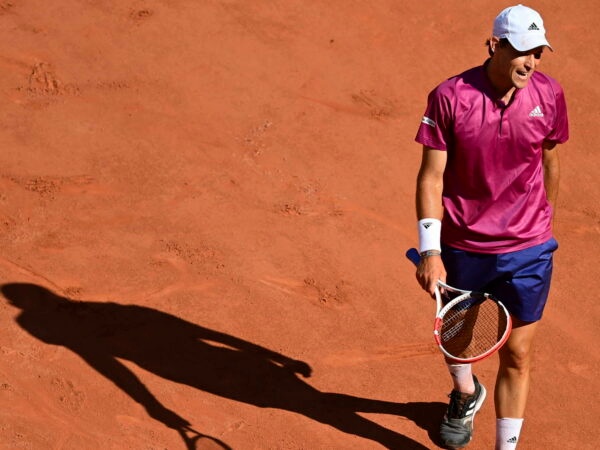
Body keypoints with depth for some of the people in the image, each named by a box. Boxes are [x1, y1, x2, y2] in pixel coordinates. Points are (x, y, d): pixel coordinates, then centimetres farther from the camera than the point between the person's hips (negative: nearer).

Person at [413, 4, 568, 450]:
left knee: (517, 355, 3)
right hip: (460, 249, 0)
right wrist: (430, 250, -18)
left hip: (527, 252, 0)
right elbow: (431, 176, -12)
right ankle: (466, 394, 57)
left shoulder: (548, 94, -8)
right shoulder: (449, 97, -15)